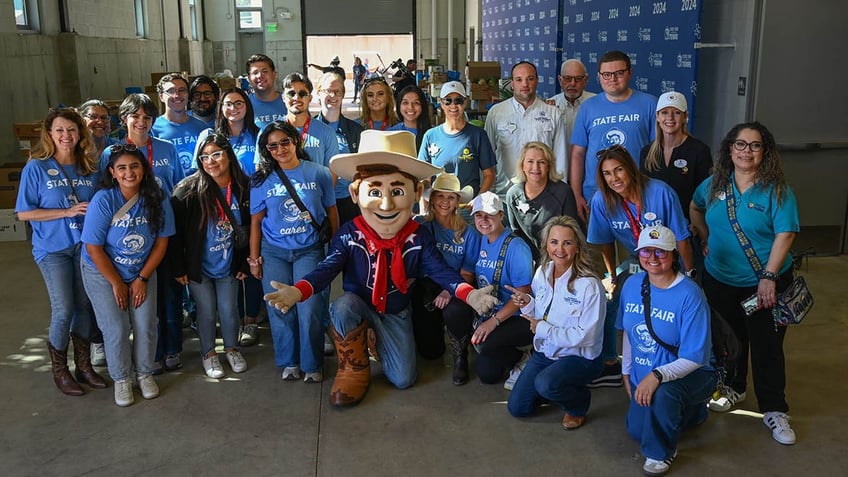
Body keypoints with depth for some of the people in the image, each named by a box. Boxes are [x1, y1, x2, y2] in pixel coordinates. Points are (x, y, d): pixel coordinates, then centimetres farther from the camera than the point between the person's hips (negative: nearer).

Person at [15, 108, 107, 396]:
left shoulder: (90, 168, 4)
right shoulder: (36, 168, -7)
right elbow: (24, 213, -8)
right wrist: (66, 212, -16)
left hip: (85, 245, 4)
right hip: (53, 249, -3)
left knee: (85, 307, 8)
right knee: (63, 310, -5)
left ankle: (84, 366, 24)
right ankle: (59, 370, 16)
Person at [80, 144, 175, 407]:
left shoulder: (157, 199, -14)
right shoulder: (103, 200, -21)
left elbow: (161, 242, -6)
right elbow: (94, 248, -16)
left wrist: (142, 279, -7)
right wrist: (117, 283, -12)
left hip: (142, 272, 2)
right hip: (102, 273, -2)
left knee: (145, 325, -5)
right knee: (117, 328, -6)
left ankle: (145, 374, 18)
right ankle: (121, 379, 16)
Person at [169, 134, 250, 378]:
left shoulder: (243, 188, -9)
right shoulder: (189, 190, -17)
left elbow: (250, 228, 1)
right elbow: (175, 232, -13)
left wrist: (244, 263, 1)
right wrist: (178, 268, -12)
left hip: (229, 264, 2)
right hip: (198, 265, -2)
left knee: (229, 309, 12)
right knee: (207, 310, 9)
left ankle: (232, 348, 35)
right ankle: (208, 353, 30)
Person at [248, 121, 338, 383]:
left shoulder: (319, 173, -1)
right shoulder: (261, 180, 1)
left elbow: (331, 212, 5)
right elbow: (256, 221, 5)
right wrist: (254, 258, 5)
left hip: (309, 250, -1)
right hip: (274, 253, 2)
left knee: (310, 309, -6)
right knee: (280, 310, 4)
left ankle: (312, 365, 12)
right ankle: (289, 362, 23)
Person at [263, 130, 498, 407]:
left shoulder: (418, 239, -18)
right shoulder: (349, 236, -22)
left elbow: (441, 271, -22)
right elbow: (327, 268, -29)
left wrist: (469, 293, -44)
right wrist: (299, 291, -51)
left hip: (396, 312, 2)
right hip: (358, 305, -1)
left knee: (403, 380, -1)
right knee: (343, 306, -38)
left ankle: (379, 342, 34)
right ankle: (354, 367, -9)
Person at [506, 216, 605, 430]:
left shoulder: (589, 285, -24)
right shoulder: (542, 272, -3)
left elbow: (585, 336, -24)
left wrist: (543, 329, -20)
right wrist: (528, 304, -12)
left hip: (580, 357, -6)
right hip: (545, 351, 6)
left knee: (545, 383, -33)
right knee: (517, 407, 4)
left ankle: (579, 403, 0)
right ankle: (558, 388, 30)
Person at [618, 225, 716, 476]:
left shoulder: (690, 295, -25)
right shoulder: (632, 285, -7)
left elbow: (694, 358, -26)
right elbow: (628, 332, 9)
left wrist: (657, 375, -39)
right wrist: (626, 372, 11)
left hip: (690, 374, -6)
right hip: (643, 376, 7)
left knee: (663, 394, -38)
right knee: (637, 431, 9)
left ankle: (662, 452, -6)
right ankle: (688, 411, 36)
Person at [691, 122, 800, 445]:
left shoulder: (776, 189, -12)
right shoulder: (714, 184, 1)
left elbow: (785, 234, -17)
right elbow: (695, 208, 19)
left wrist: (769, 277, -22)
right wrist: (706, 240, 9)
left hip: (765, 283, -4)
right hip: (720, 279, 4)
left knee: (767, 345, 2)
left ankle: (774, 410, 15)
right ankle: (733, 388, 37)